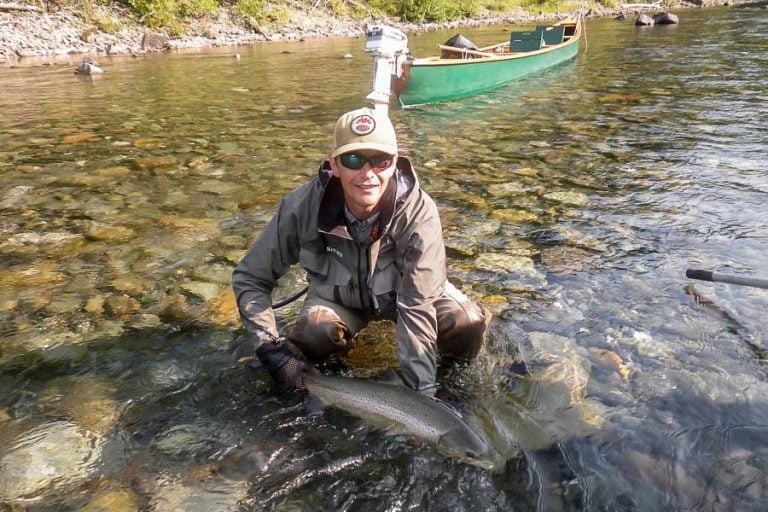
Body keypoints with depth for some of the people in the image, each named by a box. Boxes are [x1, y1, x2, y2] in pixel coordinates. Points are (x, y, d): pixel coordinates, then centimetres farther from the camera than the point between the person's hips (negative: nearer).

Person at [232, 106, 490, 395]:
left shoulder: (419, 212, -33)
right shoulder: (302, 207, -29)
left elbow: (417, 306, -33)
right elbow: (249, 278, -17)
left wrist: (421, 392, -36)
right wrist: (272, 349, -28)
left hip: (403, 291, 0)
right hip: (339, 298, 1)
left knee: (469, 325, -25)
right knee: (312, 333, -30)